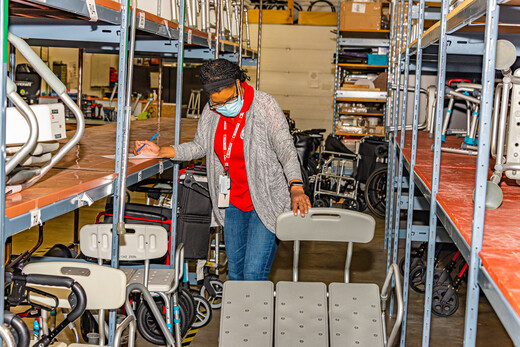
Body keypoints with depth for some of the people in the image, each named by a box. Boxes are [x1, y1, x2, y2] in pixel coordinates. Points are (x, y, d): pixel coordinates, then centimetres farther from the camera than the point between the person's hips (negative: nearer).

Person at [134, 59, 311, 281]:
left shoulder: (265, 107, -17)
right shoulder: (212, 112, 0)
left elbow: (286, 150, -23)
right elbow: (199, 147, 14)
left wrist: (296, 188, -38)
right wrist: (161, 152, 3)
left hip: (266, 202, -6)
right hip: (234, 202, 6)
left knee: (254, 273, -11)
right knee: (235, 270, 12)